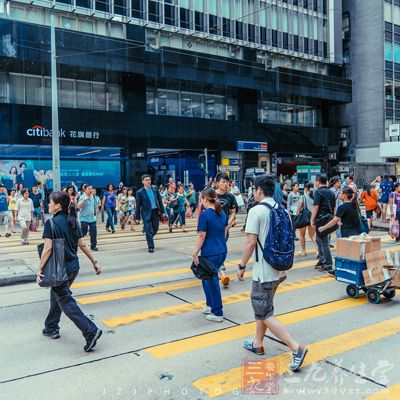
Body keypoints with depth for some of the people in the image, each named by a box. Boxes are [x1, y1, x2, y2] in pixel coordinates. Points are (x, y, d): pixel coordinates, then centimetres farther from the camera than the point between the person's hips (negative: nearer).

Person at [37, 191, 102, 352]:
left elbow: (48, 248, -20)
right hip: (74, 267, 8)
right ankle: (51, 328, 37)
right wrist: (94, 262, 10)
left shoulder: (51, 223, -15)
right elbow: (82, 245, 5)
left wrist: (40, 269, -13)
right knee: (56, 295, 24)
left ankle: (91, 331, -11)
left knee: (66, 302, -2)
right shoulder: (72, 222, 5)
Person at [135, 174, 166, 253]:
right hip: (146, 213, -4)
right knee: (149, 230, -4)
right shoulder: (140, 192, -6)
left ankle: (149, 238, 42)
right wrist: (138, 217, -2)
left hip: (156, 212, 4)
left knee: (155, 229, 14)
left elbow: (160, 200, 9)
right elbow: (138, 205, -3)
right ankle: (151, 247, 6)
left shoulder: (155, 189, 4)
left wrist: (162, 211, 6)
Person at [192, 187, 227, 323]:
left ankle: (217, 314, 13)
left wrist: (195, 253, -9)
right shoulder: (222, 213, 8)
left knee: (212, 282, 4)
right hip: (222, 251, 8)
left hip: (210, 254, -8)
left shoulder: (205, 215, -14)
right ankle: (210, 305, 31)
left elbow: (202, 236, -15)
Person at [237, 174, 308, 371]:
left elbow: (251, 242, -19)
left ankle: (296, 348, -6)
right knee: (262, 306, 23)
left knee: (264, 314, 0)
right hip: (279, 269, 9)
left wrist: (242, 266, -9)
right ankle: (257, 344, 34)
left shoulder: (256, 211, -16)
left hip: (264, 271, -9)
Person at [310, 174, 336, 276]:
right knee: (319, 240, 21)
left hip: (321, 220, -8)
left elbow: (315, 207, -17)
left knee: (324, 243, -6)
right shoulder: (331, 193, 13)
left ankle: (328, 267, -6)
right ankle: (322, 261, 28)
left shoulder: (318, 192, -10)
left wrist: (312, 220, -14)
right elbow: (334, 208, 17)